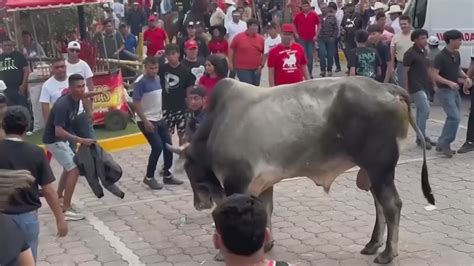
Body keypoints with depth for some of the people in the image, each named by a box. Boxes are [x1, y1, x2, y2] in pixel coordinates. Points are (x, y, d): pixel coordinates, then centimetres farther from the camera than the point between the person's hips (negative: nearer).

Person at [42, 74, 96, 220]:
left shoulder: (75, 100, -2)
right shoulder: (63, 105, -29)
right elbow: (58, 132, -34)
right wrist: (81, 140, -34)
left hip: (61, 139, 10)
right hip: (53, 140, -10)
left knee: (69, 166, 26)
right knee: (74, 169, -14)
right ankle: (66, 209, -11)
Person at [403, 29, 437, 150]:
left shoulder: (424, 52, 14)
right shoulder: (410, 53, -11)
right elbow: (405, 72, -12)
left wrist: (433, 83, 18)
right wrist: (406, 89, -16)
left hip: (424, 86, 8)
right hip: (415, 87, -8)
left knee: (421, 111, 13)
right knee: (425, 110, -14)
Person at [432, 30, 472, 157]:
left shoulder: (456, 54, 7)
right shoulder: (441, 56, -18)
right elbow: (435, 75, -20)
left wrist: (466, 78, 2)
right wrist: (449, 83, -30)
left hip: (455, 90, 9)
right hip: (444, 91, -9)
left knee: (453, 118, 12)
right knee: (455, 117, -15)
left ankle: (442, 144, 21)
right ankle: (445, 144, -5)